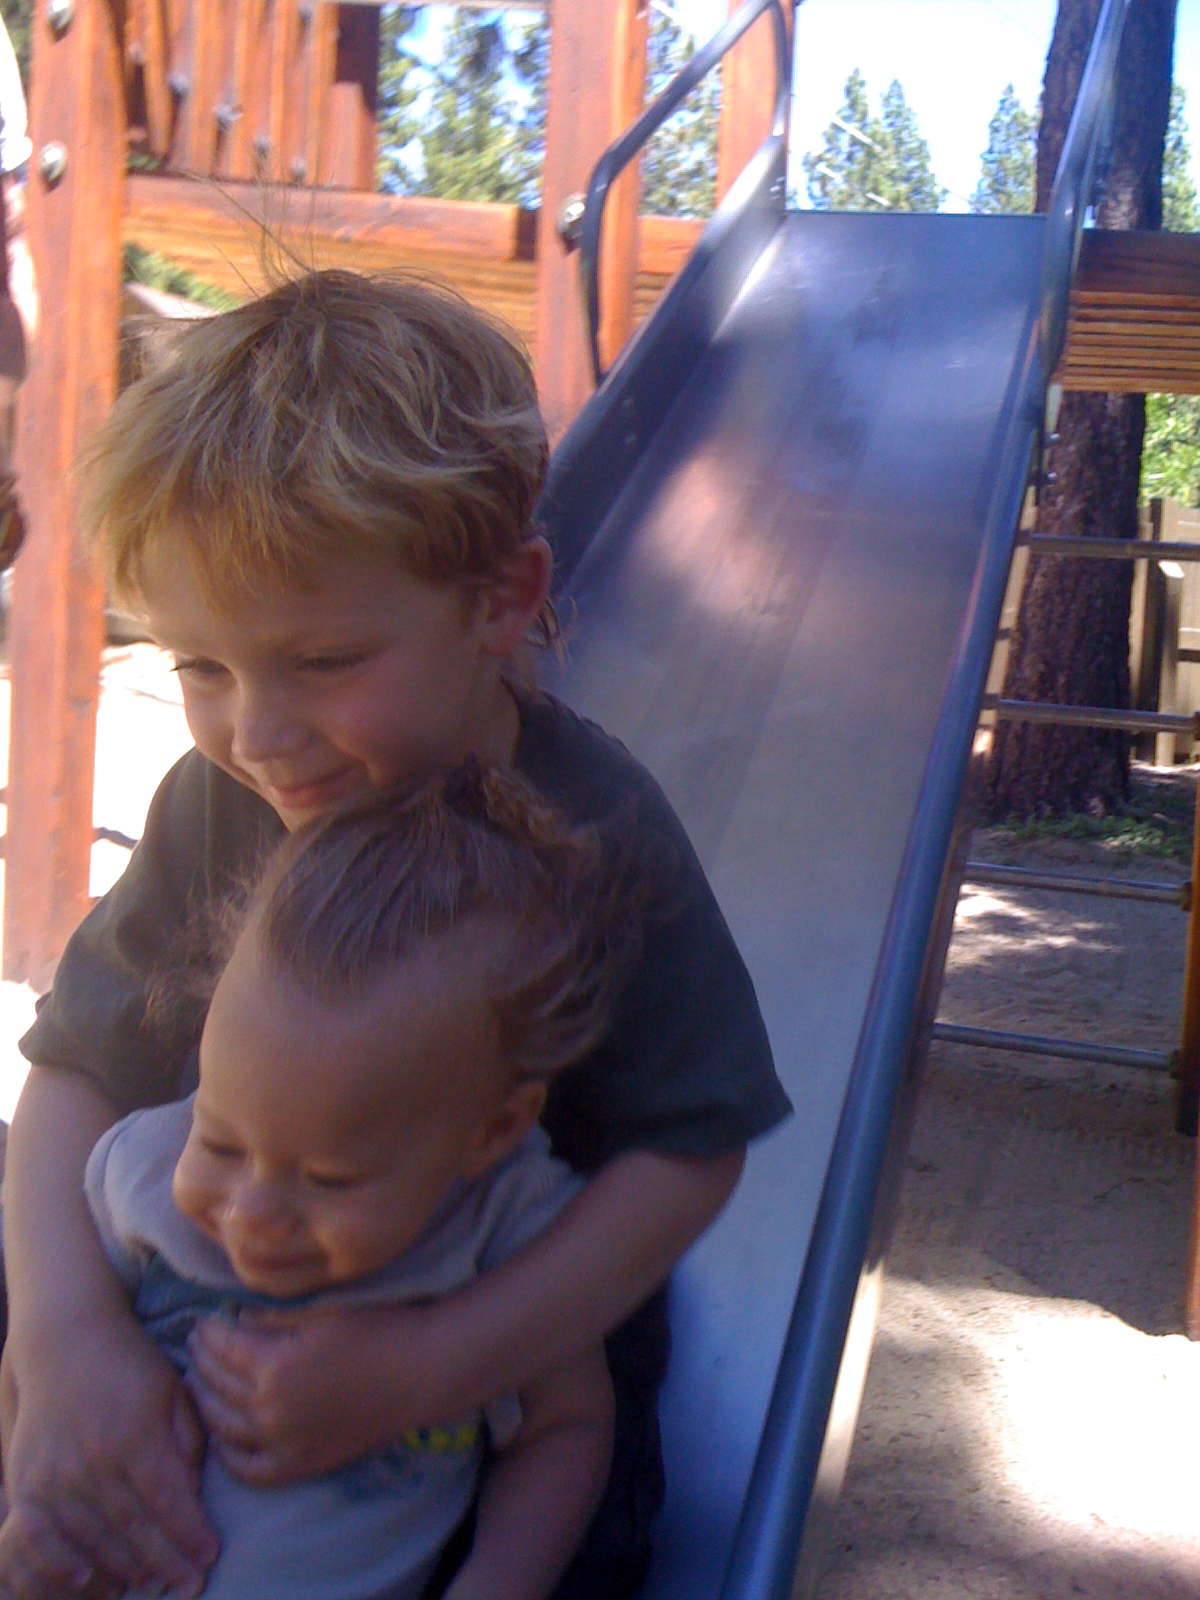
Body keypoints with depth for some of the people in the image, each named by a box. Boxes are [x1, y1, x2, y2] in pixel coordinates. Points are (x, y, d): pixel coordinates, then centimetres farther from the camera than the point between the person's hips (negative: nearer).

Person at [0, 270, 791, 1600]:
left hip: (525, 1368, -2)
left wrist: (423, 1370, -28)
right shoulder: (214, 806, -12)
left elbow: (690, 1153, -20)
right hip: (220, 1349, 3)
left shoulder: (592, 831, -23)